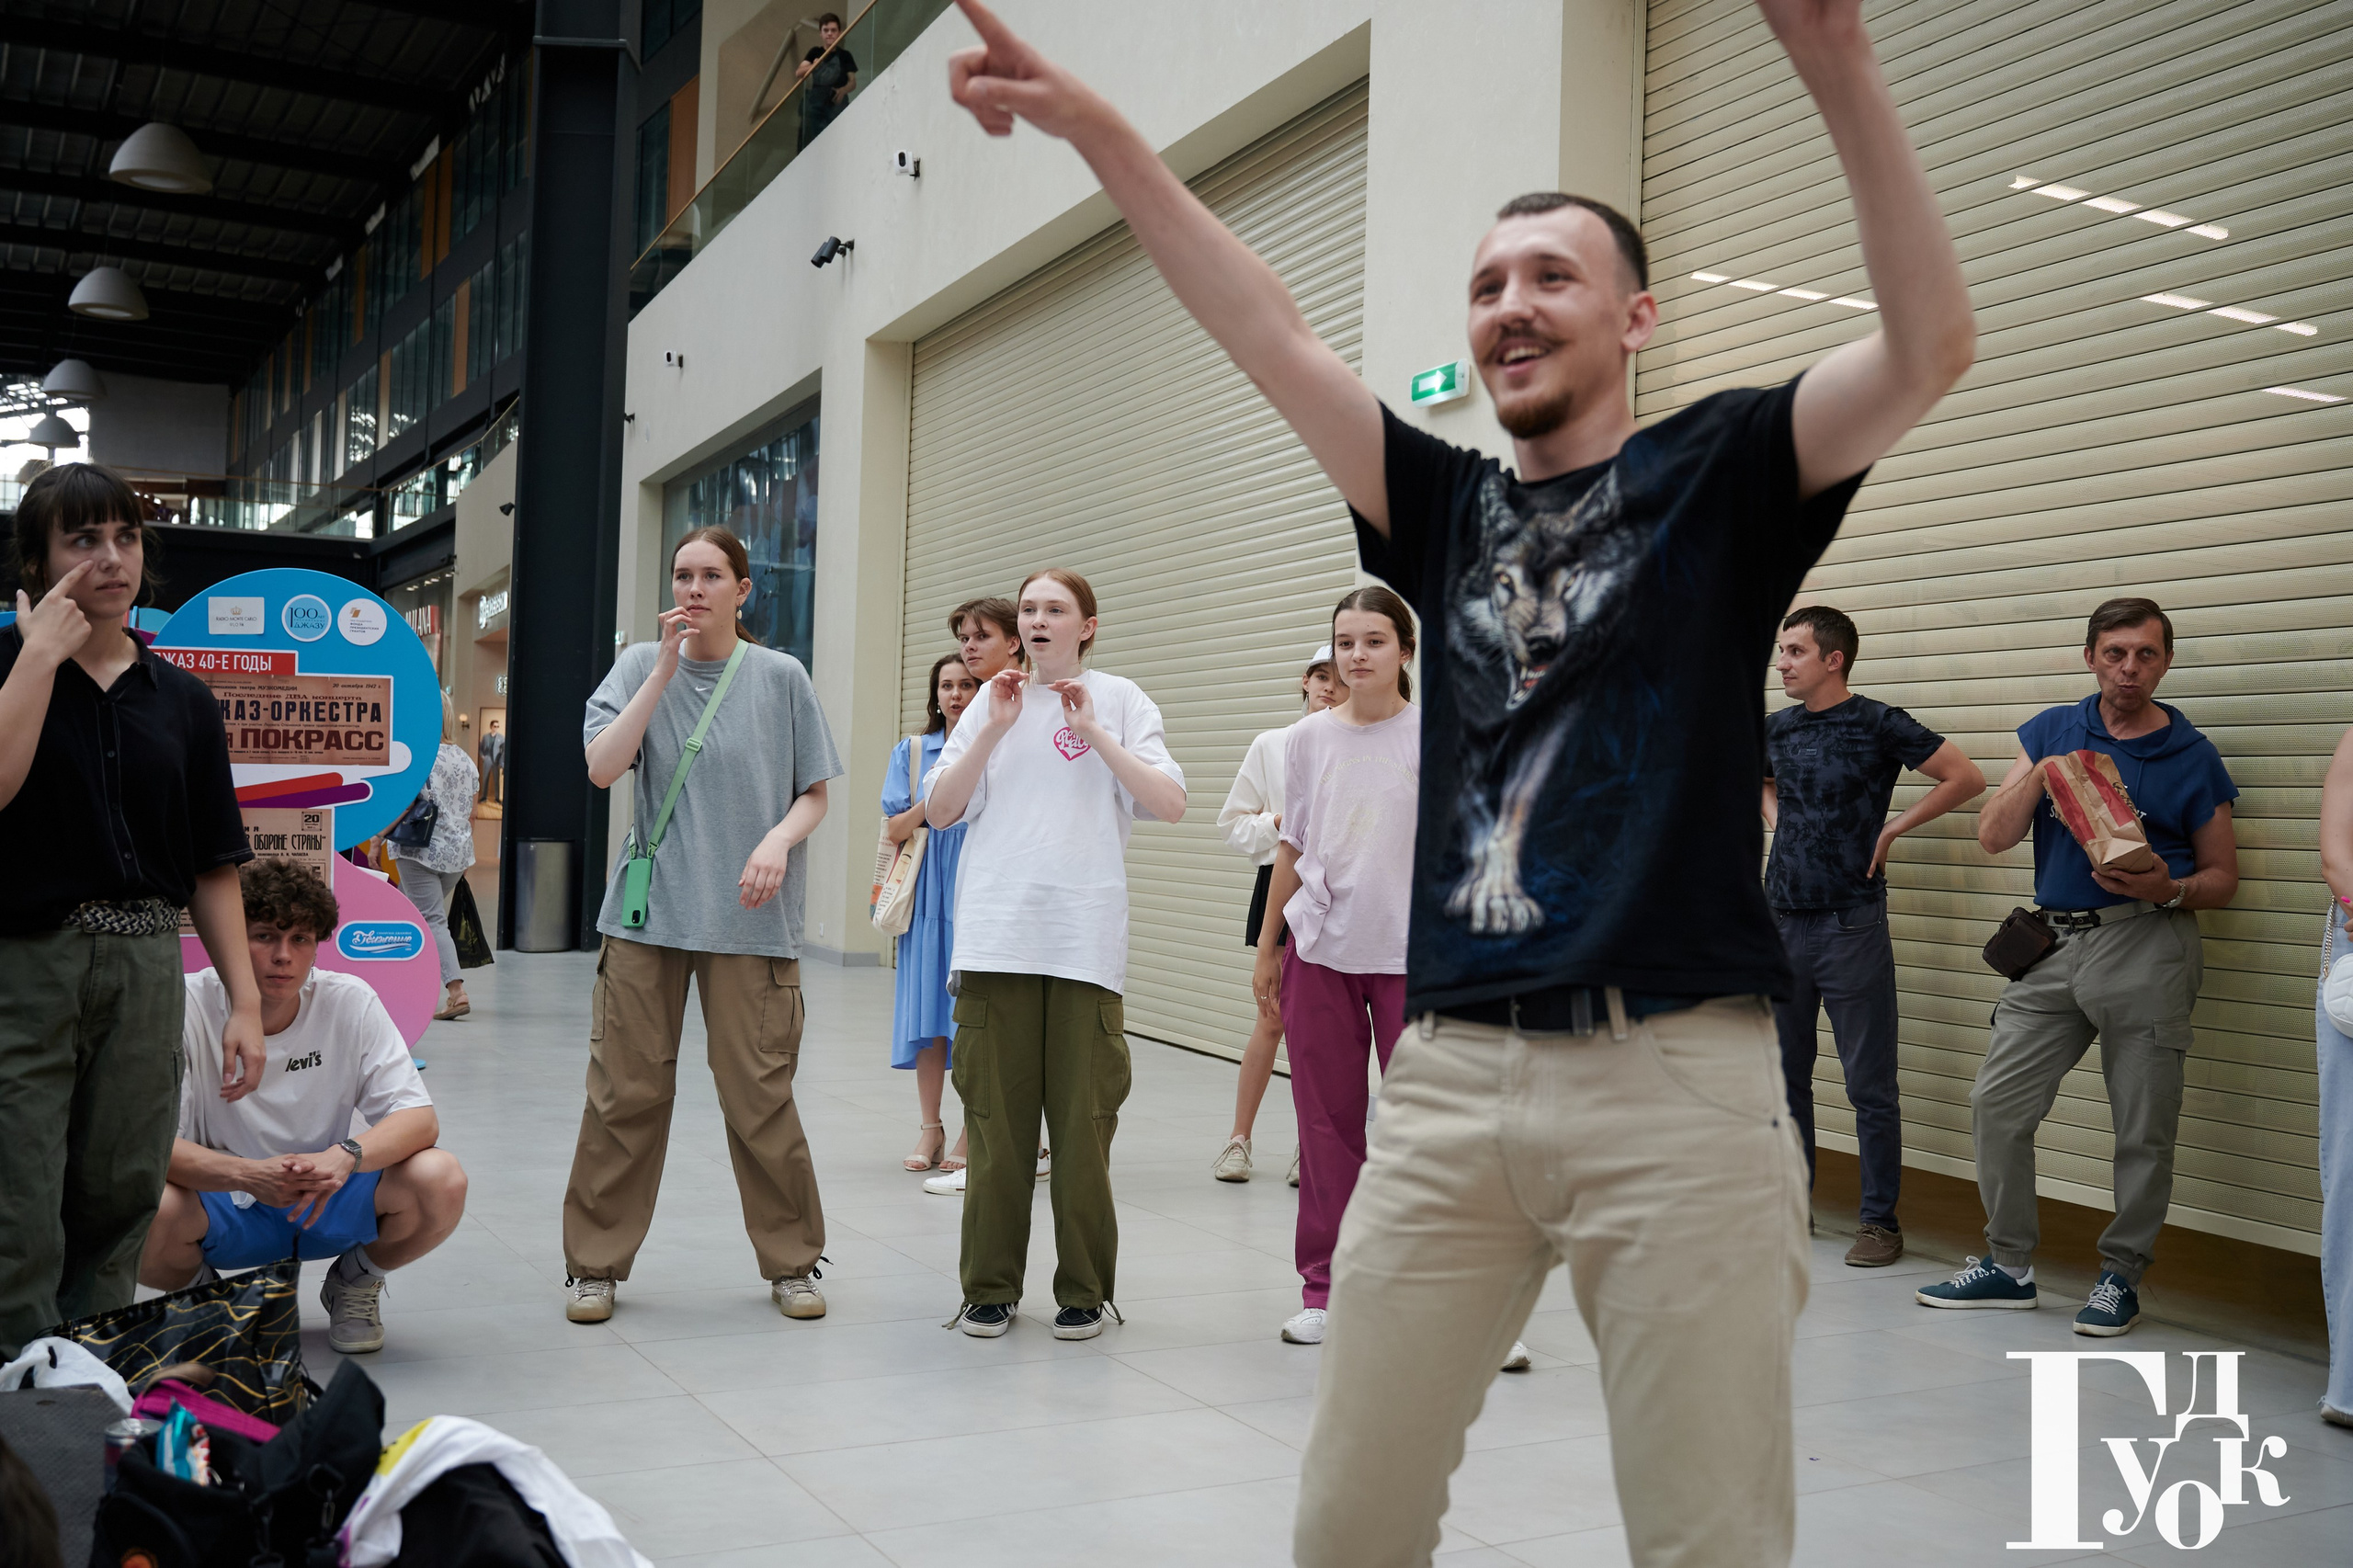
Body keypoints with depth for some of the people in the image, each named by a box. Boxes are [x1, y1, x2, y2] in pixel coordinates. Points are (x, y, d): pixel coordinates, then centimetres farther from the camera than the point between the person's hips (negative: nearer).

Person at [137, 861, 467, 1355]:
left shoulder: (351, 1002, -10)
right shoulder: (189, 1007, -15)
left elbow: (420, 1119, -14)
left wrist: (345, 1157, -36)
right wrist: (250, 1175, -40)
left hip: (326, 1203, 1)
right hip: (222, 1209, -1)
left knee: (440, 1181, -26)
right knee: (148, 1211, -35)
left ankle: (355, 1282, 7)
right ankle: (200, 1294, 4)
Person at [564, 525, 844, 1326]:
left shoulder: (781, 677, 4)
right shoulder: (641, 665, 6)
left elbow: (814, 796, 8)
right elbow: (602, 767, -9)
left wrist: (778, 840, -13)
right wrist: (667, 667, -11)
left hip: (751, 920, -1)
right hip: (648, 911, 1)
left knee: (759, 1094, 0)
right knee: (625, 1092, 3)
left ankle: (791, 1261, 16)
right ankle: (595, 1264, 17)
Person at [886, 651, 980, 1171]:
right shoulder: (912, 751, 11)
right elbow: (895, 830, 5)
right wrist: (931, 801, -11)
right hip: (928, 891, 2)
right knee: (928, 1002, 1)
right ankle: (930, 1129, 10)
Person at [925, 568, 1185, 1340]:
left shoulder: (1119, 699, 7)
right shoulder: (993, 700, 13)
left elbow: (1170, 804, -4)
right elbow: (941, 811, 6)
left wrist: (1093, 731, -9)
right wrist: (995, 729, -4)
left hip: (1086, 942, -2)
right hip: (996, 938, 2)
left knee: (1083, 1121, 1)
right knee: (995, 1119, 4)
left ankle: (1083, 1290, 14)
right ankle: (990, 1288, 15)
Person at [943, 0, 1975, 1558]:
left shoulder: (1720, 473, 6)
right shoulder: (1448, 506, 16)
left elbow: (1931, 344, -9)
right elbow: (1273, 337, 11)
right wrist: (1096, 127, 6)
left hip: (1674, 1080, -3)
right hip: (1451, 1076, 4)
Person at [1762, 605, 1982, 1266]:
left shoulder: (1878, 725, -7)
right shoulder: (1777, 728, 9)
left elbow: (1967, 778, -6)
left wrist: (1892, 829, -7)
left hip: (1851, 928, -6)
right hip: (1781, 925, 6)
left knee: (1869, 1086, 1)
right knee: (1784, 1076, 13)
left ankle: (1880, 1220, 10)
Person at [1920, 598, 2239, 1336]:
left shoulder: (2194, 758, 3)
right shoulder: (2051, 730, 10)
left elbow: (2222, 878, 7)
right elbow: (1993, 837, 3)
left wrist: (2166, 889, -14)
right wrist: (2040, 774, -12)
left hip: (2145, 949, -3)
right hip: (2055, 943, 3)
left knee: (2143, 1130, 1)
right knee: (1996, 1103, 2)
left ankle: (2120, 1274, 18)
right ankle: (2009, 1263, 16)